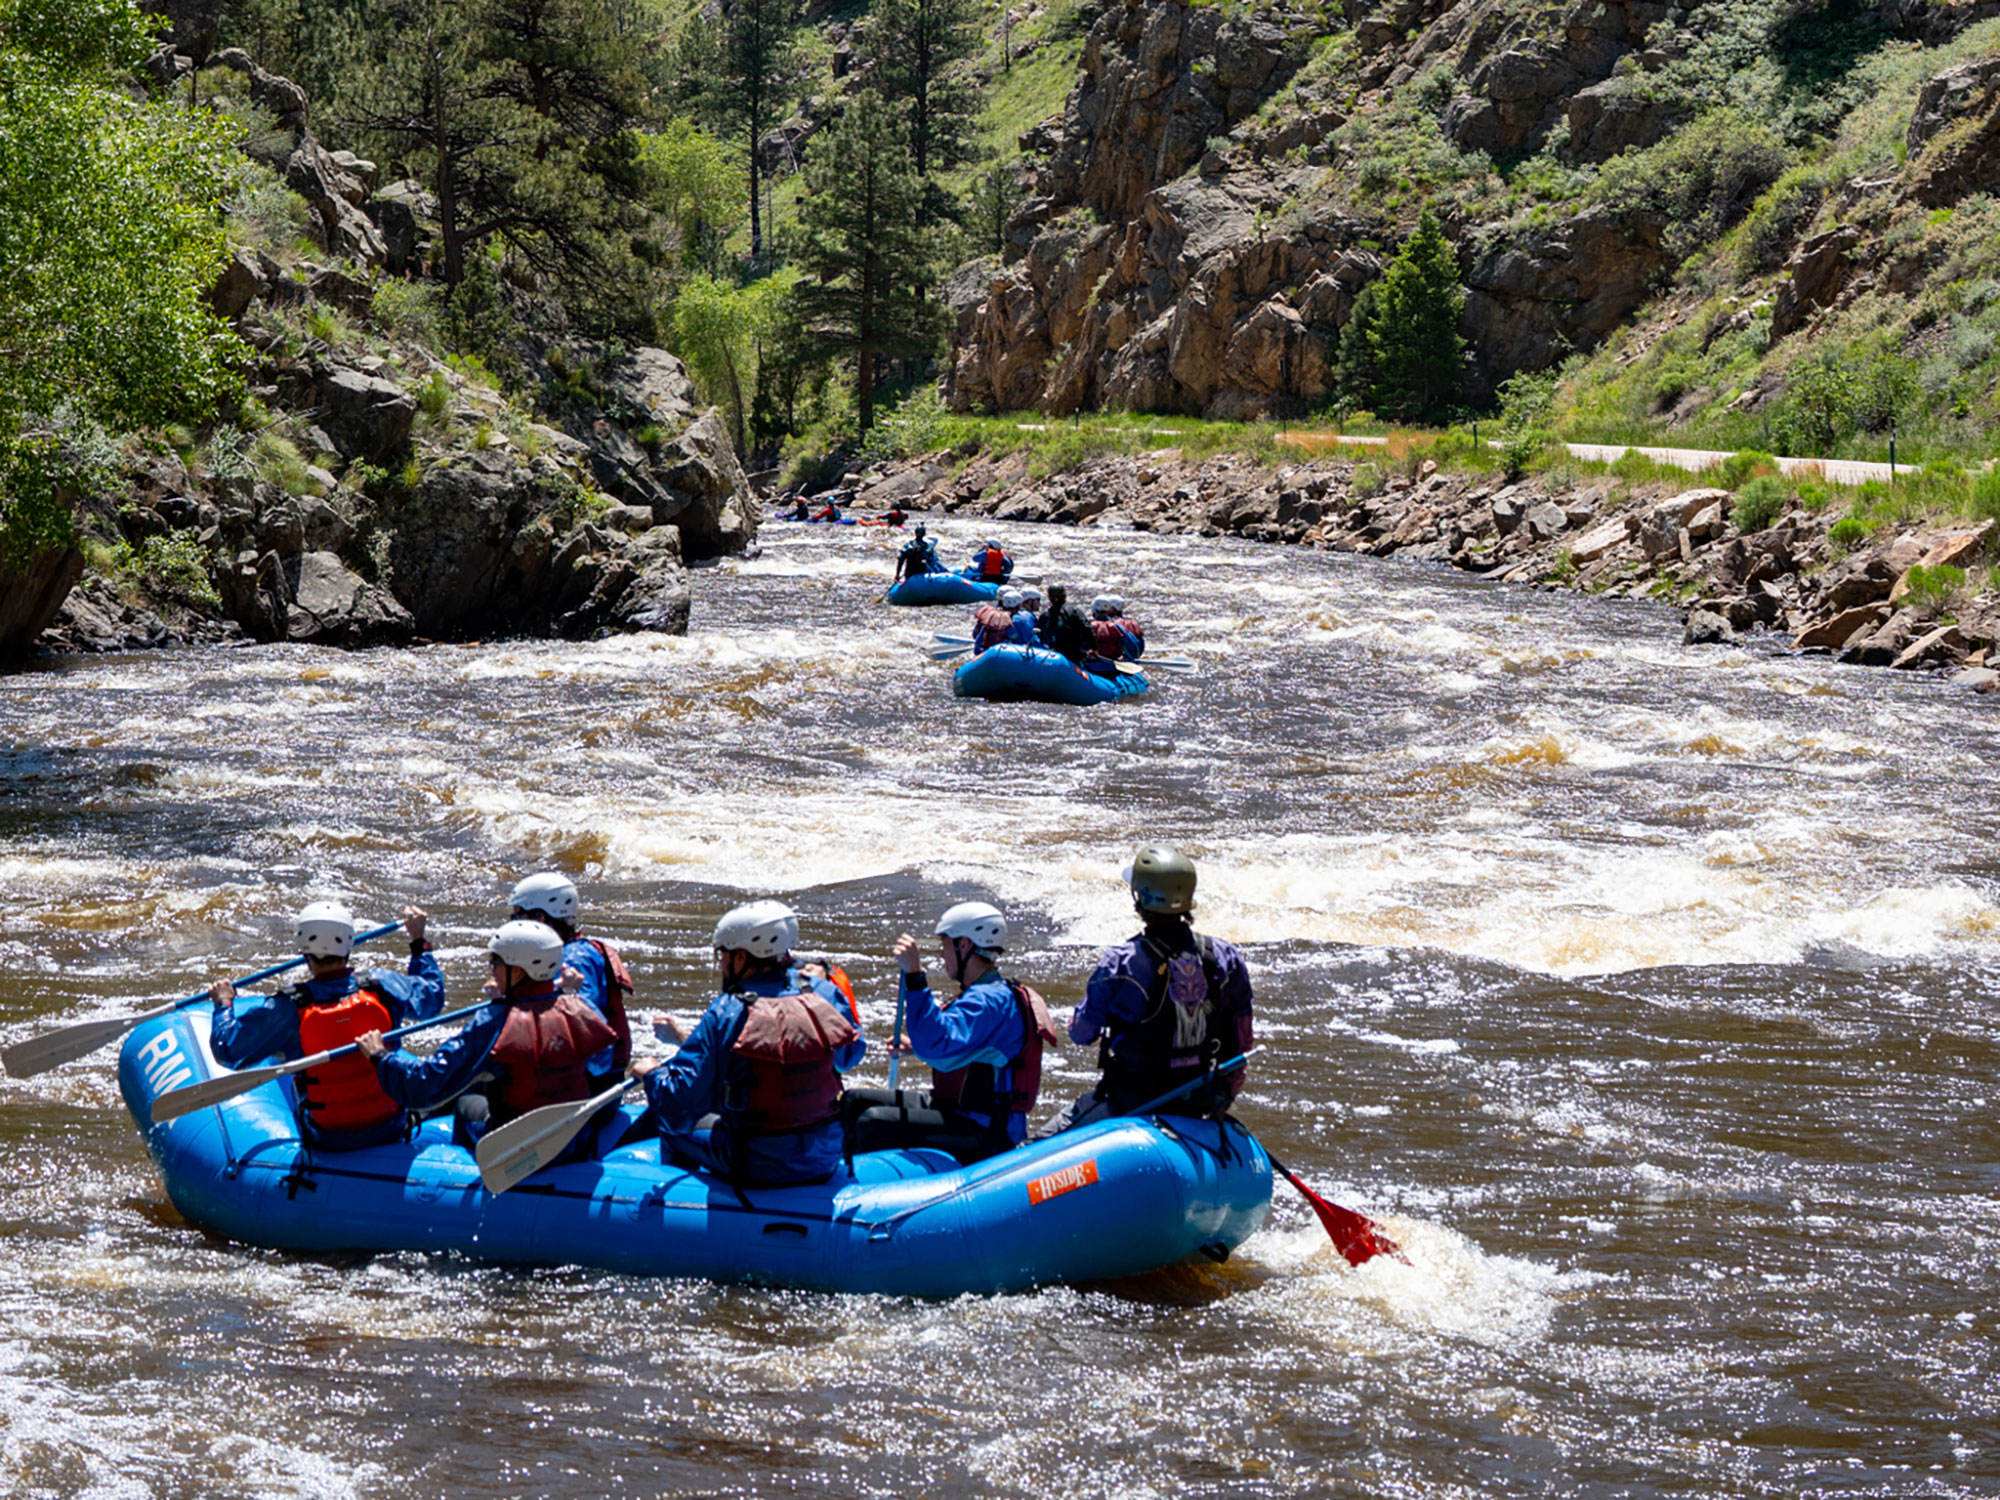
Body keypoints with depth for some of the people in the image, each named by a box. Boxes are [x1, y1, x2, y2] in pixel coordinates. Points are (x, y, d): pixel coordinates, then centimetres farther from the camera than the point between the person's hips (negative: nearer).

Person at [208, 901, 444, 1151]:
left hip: (327, 1140, -1)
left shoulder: (287, 1009, -19)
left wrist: (223, 1004, 7)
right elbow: (432, 996, 9)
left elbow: (228, 1050, -11)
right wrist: (418, 941, 22)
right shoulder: (383, 989, -13)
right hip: (389, 1131, 1)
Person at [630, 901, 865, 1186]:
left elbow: (679, 1108, -18)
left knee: (677, 1128, 21)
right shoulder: (822, 993, -6)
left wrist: (653, 1074, 3)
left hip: (758, 1169, -5)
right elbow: (850, 1052, 13)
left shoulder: (723, 1014, -17)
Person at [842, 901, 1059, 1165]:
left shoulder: (990, 1000, -20)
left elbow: (939, 1046, -35)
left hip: (985, 1134, -11)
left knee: (873, 1123, -27)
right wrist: (916, 1046, 17)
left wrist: (915, 976, -36)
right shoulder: (984, 992, 14)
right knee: (854, 1101, 14)